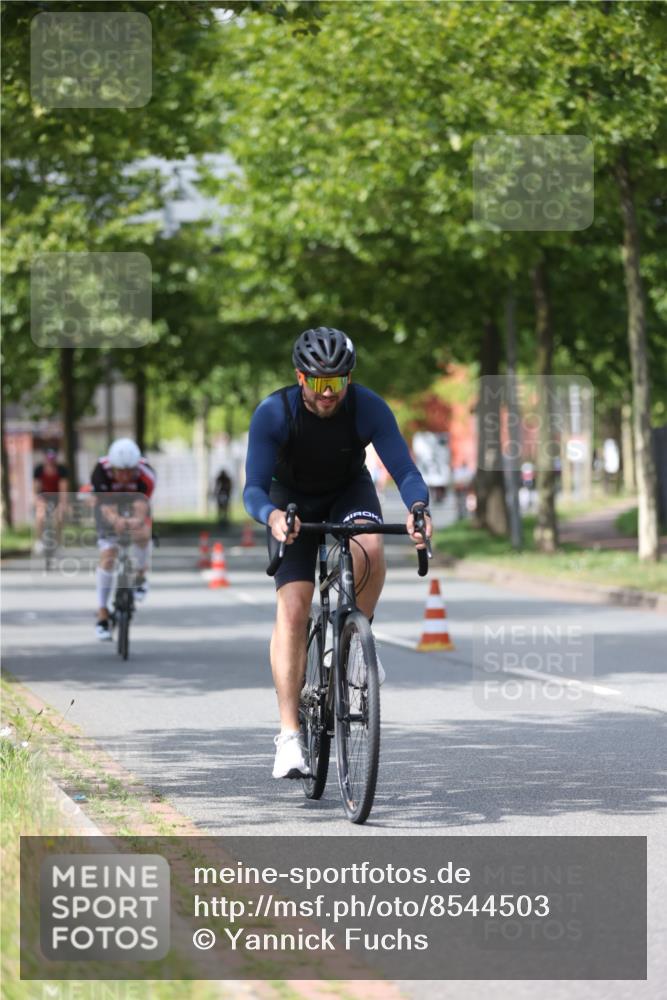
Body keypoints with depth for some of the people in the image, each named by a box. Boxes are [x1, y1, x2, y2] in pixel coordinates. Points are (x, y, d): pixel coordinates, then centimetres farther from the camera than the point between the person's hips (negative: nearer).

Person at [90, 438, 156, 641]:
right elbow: (108, 508, -42)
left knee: (143, 534, -31)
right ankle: (102, 617, -8)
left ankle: (140, 577, 1)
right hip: (109, 505, -1)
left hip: (134, 505, 1)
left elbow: (141, 506, -44)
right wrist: (117, 521, -65)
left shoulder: (145, 474, -34)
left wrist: (137, 521, -68)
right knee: (108, 555, -15)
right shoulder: (101, 472, -35)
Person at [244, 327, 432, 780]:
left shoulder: (369, 408, -26)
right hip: (292, 501, -1)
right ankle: (290, 735, -17)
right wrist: (272, 517, -54)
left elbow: (405, 469, -28)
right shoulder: (273, 414, -28)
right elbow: (254, 488, -31)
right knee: (293, 608, -18)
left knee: (369, 549, -35)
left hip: (350, 492, 1)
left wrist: (418, 507, -50)